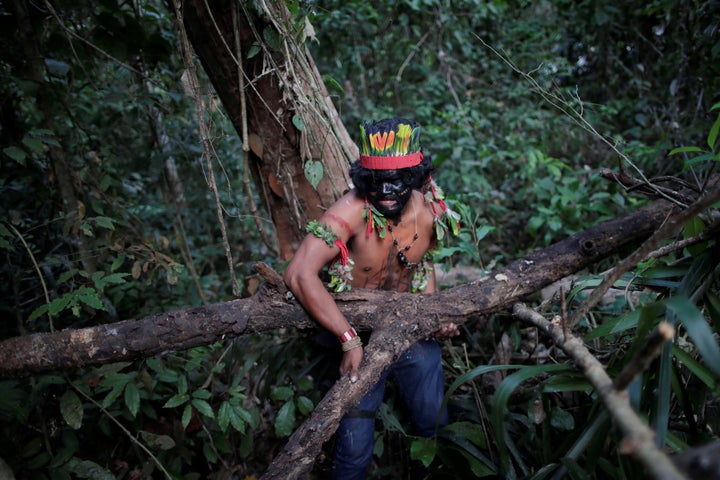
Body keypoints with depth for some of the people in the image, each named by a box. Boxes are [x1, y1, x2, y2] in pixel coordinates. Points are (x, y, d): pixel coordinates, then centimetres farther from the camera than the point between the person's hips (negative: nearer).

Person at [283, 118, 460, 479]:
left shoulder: (431, 210, -13)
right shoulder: (353, 211, -29)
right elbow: (299, 275, -37)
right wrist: (349, 340, -35)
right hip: (360, 334, -4)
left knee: (435, 423, 19)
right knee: (356, 443, 2)